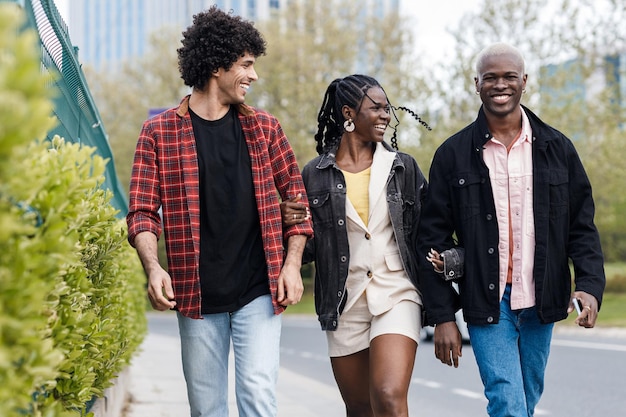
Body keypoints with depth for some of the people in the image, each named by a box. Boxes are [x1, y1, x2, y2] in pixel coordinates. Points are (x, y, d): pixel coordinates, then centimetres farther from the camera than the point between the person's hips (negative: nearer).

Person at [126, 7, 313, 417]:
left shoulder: (264, 128, 8)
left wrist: (292, 263, -1)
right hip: (197, 296, 0)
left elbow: (295, 194, 11)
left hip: (259, 293, 0)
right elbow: (143, 210, -1)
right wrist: (153, 267, -17)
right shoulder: (159, 132, 1)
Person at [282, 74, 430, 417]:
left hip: (396, 296, -1)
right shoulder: (315, 175, 2)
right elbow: (307, 250, 7)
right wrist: (287, 222, -12)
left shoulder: (403, 167, 4)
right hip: (344, 303, 1)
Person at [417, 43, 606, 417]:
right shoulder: (454, 154, 0)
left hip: (540, 303, 3)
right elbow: (434, 238, 0)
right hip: (487, 303, -2)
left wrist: (590, 284, -10)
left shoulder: (557, 148, 5)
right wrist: (442, 316, -5)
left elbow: (582, 225, 7)